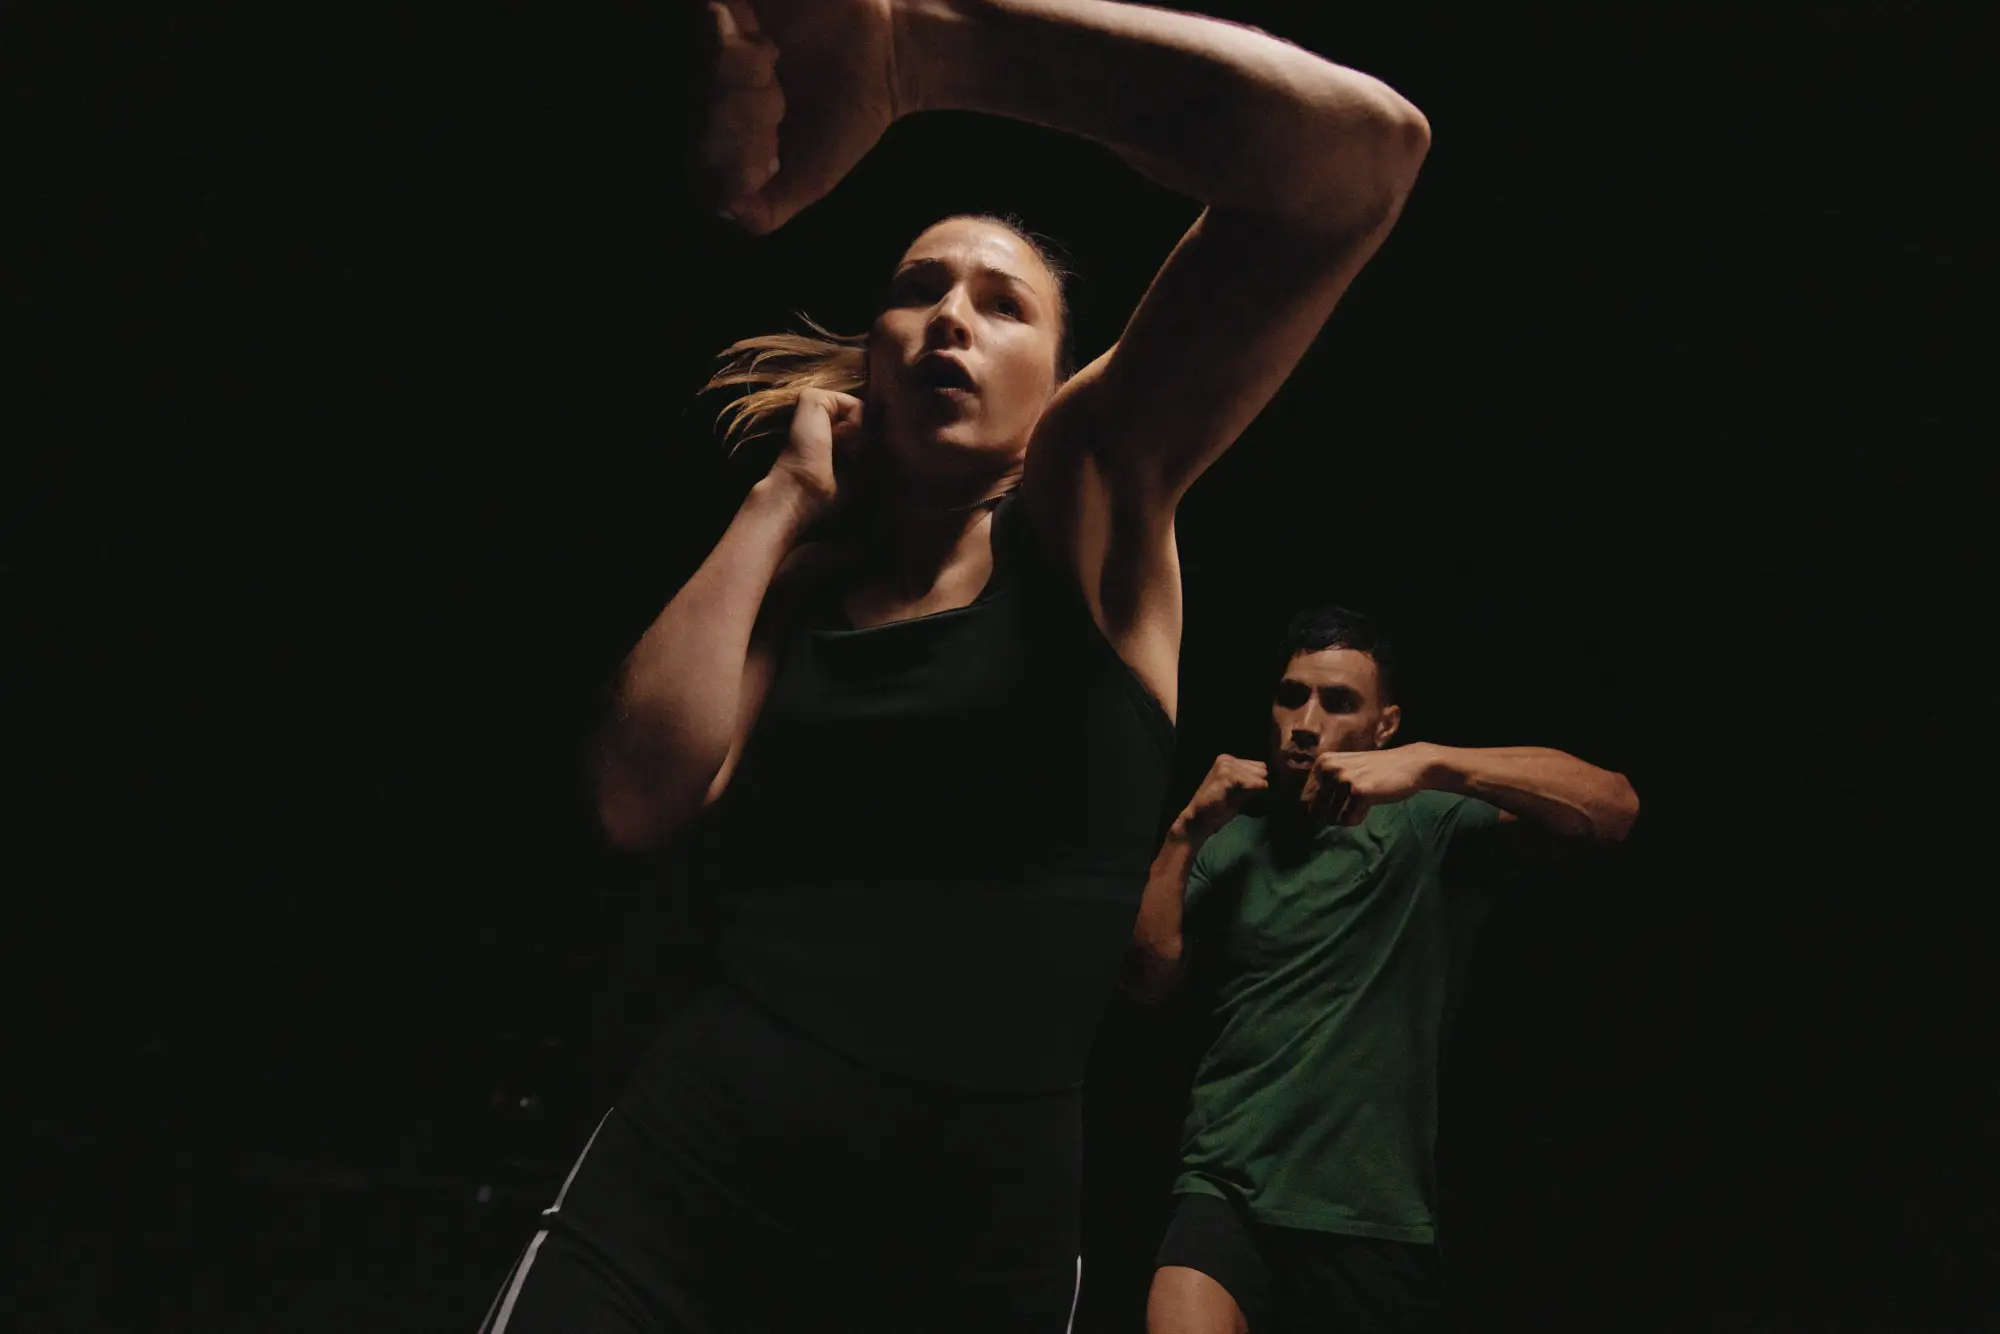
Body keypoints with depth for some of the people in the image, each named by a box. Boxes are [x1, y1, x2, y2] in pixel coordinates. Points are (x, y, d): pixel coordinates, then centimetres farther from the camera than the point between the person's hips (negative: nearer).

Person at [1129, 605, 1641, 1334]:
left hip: (1378, 1217, -1)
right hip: (1229, 1189, 1)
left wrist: (1429, 764, -25)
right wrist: (1187, 832, -5)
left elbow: (1612, 806, -15)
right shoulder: (1230, 843, 12)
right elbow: (1149, 975, 3)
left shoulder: (1429, 826, -1)